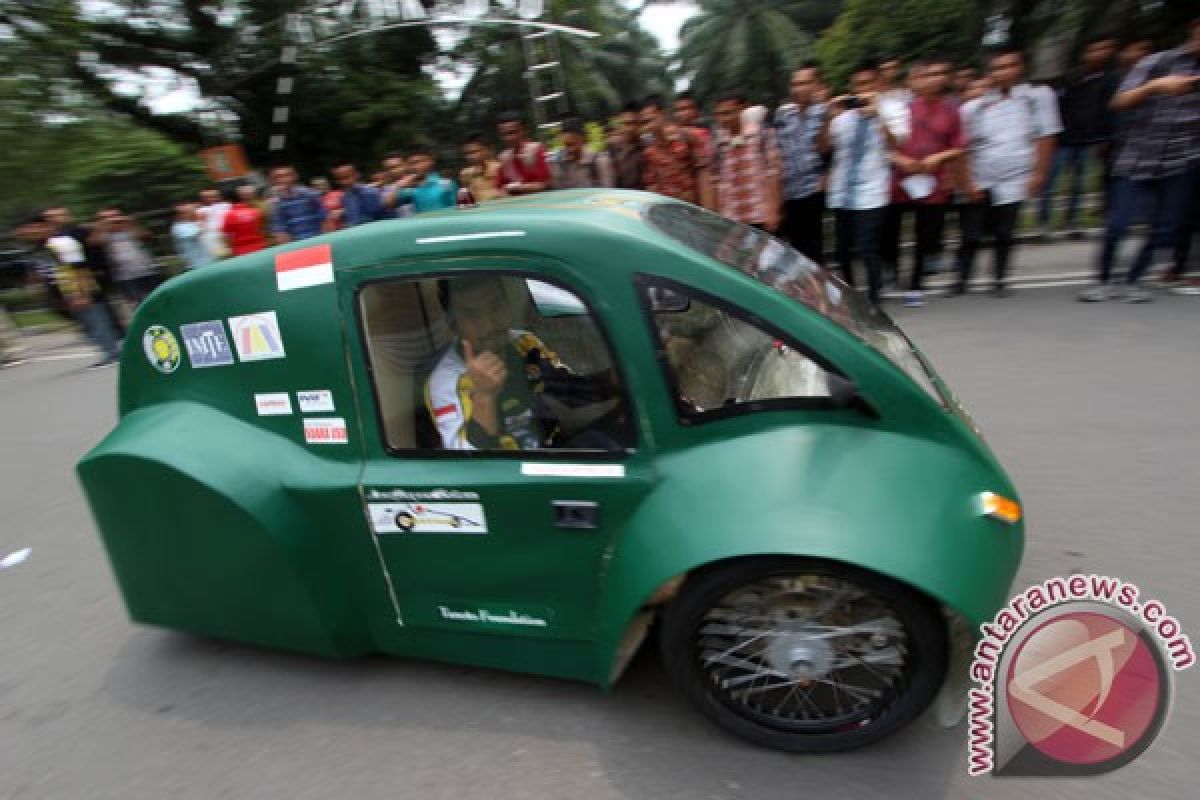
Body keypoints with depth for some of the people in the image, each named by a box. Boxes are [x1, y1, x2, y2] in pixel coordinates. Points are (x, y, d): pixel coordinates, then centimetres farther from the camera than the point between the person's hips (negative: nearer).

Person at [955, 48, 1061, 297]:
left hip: (1014, 180, 0)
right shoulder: (974, 107, 0)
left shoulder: (1035, 99, 1)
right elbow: (964, 148, 0)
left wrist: (1038, 174, -2)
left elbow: (1045, 138, 4)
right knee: (971, 235, 2)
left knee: (1004, 234, 6)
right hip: (978, 182, 0)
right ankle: (962, 280, 11)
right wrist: (967, 183, -6)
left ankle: (999, 281, 16)